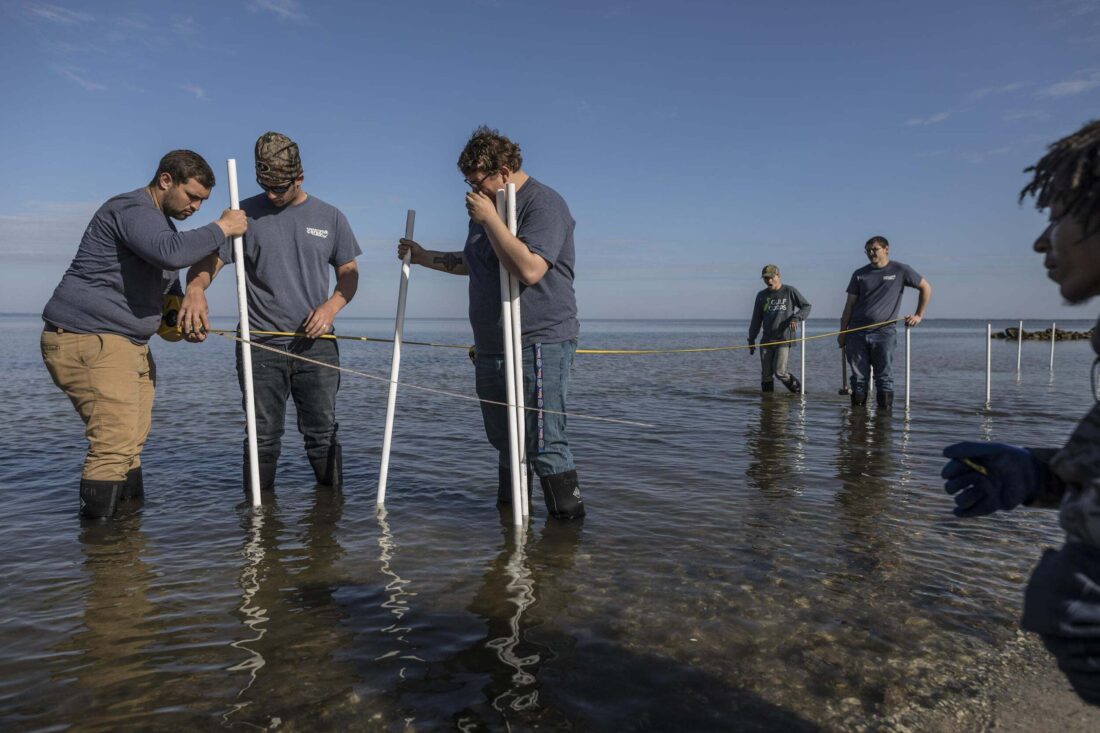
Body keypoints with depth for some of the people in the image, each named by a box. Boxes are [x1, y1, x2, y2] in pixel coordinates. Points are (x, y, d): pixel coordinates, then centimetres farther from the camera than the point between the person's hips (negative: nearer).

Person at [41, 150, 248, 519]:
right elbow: (171, 252, -33)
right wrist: (222, 228, -21)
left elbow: (168, 273, 34)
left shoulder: (162, 221, 21)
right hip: (87, 340, -10)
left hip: (129, 343, 10)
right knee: (116, 442, -16)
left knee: (131, 442, 10)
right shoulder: (131, 209, -13)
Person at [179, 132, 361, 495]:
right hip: (261, 344, -1)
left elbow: (349, 272, 13)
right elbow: (209, 260, 0)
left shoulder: (330, 217, 10)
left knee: (323, 434, 5)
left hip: (315, 344, 1)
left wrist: (332, 306, -7)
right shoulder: (245, 214, 6)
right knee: (264, 437, 3)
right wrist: (195, 290, -23)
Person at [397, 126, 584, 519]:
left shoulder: (544, 203, -10)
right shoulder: (486, 207, 18)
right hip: (490, 348, 9)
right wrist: (424, 257, 29)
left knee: (544, 442, -11)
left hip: (539, 343, -9)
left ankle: (569, 522, 0)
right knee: (504, 442, 14)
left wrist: (490, 220, -19)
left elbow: (529, 270, -26)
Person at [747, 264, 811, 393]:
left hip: (784, 339, -4)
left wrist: (796, 318, -13)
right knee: (766, 374, 2)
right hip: (767, 339, 4)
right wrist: (751, 339, 12)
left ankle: (799, 391, 9)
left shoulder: (790, 291, 1)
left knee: (779, 372, -13)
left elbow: (806, 306, 6)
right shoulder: (762, 295, 12)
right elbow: (756, 319, 15)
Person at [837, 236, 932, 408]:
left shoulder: (900, 270, 6)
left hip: (884, 331, -2)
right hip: (856, 332, 2)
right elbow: (850, 305, 11)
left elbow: (926, 288, 14)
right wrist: (842, 332, 5)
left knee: (884, 376, -4)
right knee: (859, 377, 2)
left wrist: (919, 315, 8)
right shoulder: (859, 274, 12)